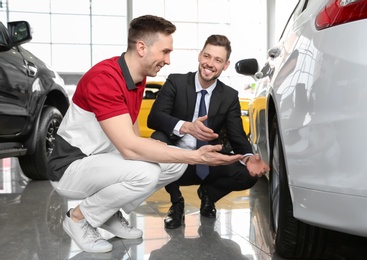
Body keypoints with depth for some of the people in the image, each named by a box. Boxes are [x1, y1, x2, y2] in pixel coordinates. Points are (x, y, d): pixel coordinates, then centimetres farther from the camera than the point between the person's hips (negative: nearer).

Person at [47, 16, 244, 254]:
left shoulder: (139, 79, 1)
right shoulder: (103, 78, -28)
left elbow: (134, 138, 7)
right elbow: (129, 148, -34)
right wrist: (196, 157, -33)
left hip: (105, 157, 8)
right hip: (71, 167, -8)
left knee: (176, 163, -5)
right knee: (144, 172, -32)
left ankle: (110, 213, 8)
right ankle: (79, 218, -5)